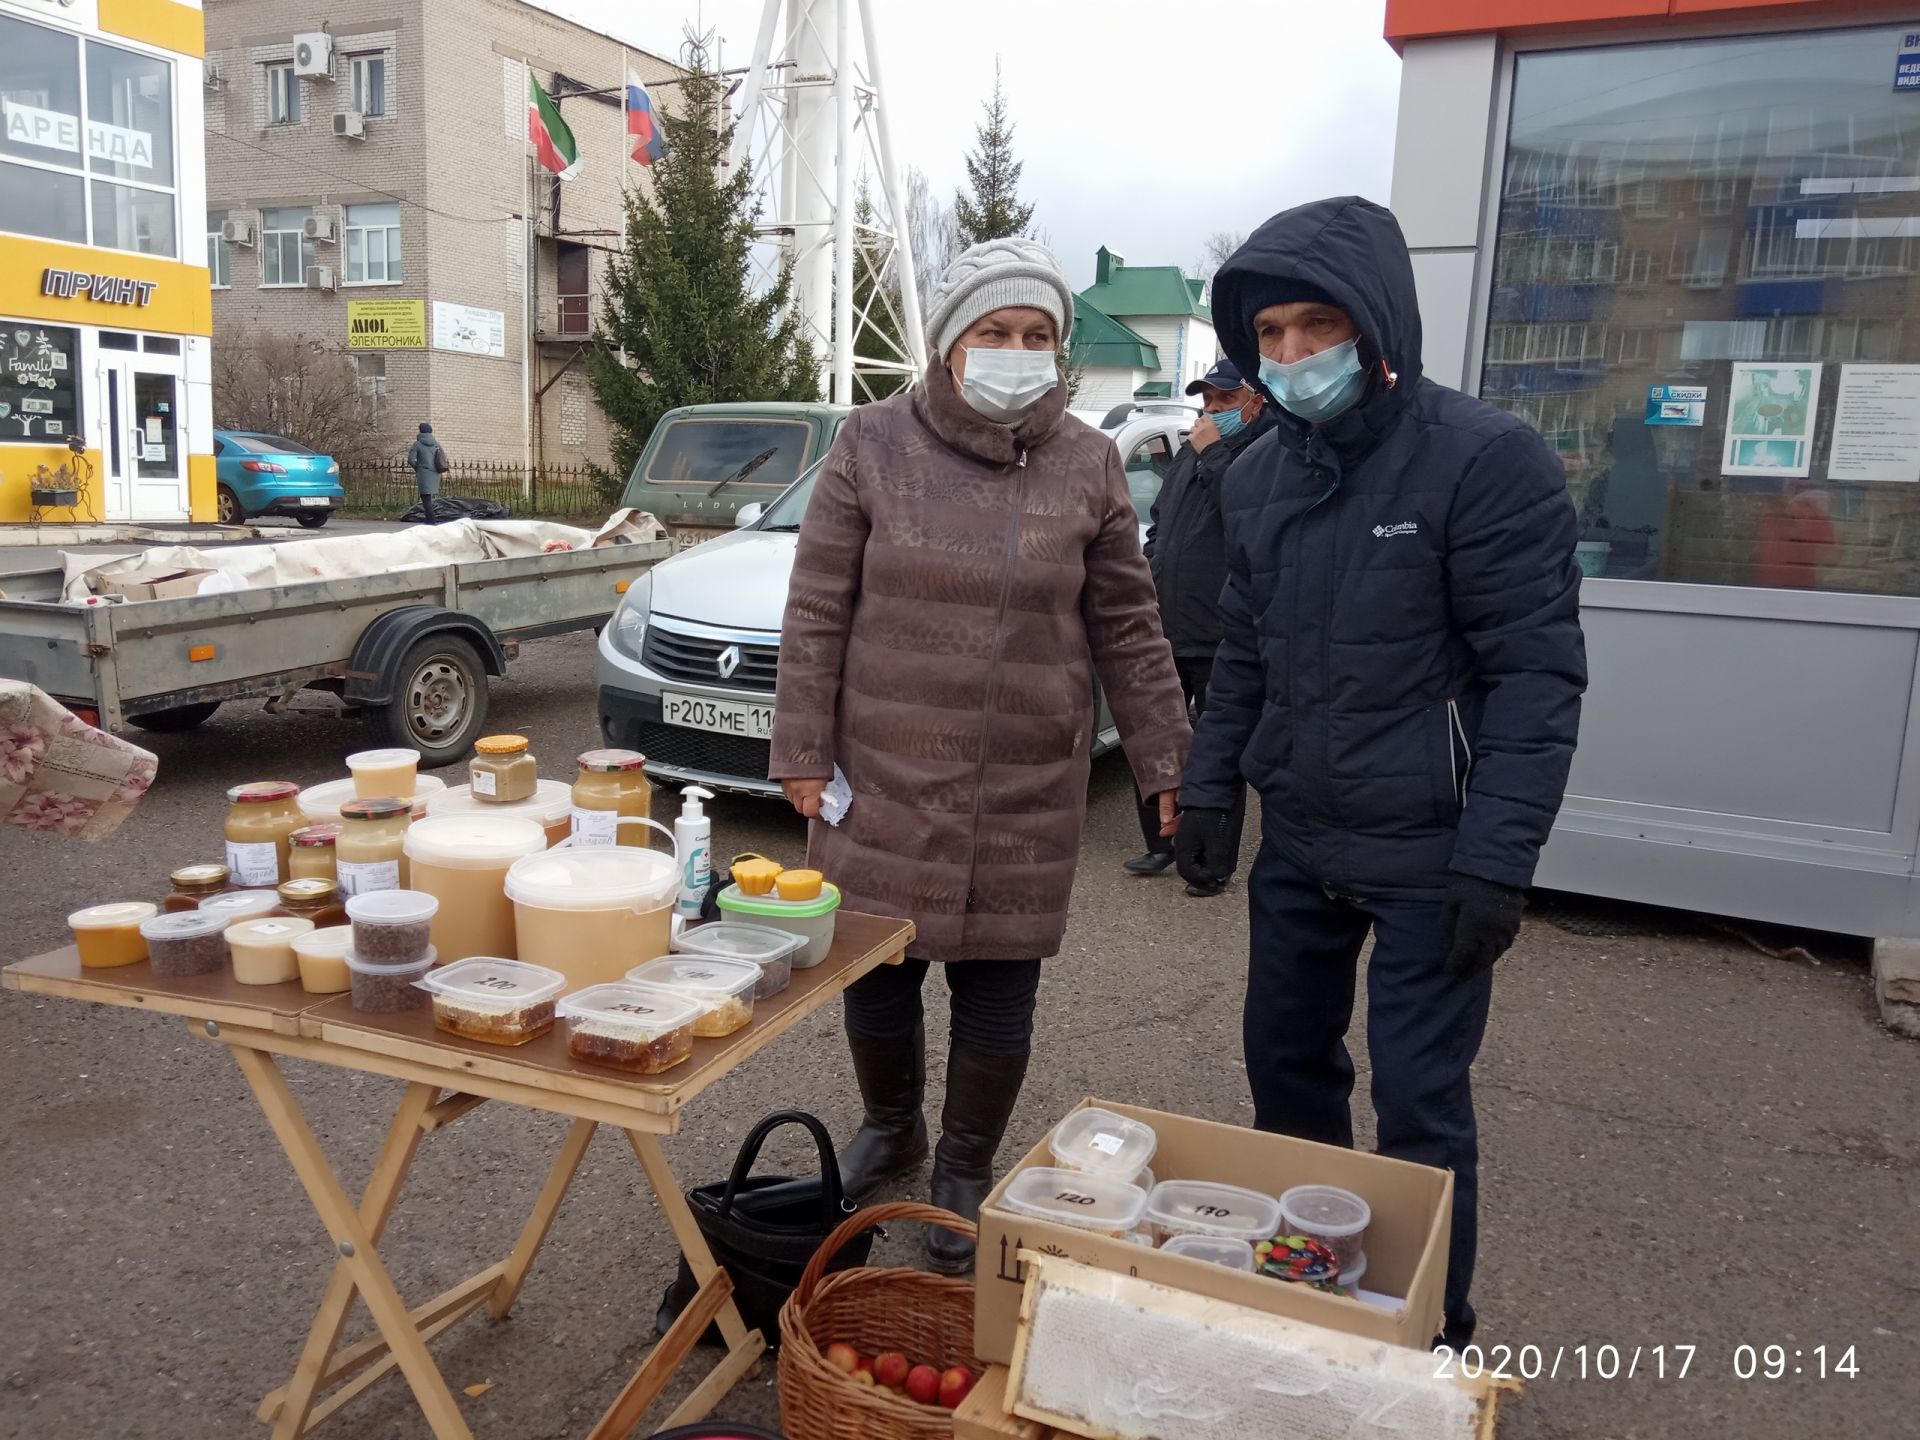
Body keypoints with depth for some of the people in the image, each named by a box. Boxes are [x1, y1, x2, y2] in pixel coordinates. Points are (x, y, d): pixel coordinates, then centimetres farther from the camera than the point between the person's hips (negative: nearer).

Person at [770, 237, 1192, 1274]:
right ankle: (890, 1129, 40)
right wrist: (803, 751, -4)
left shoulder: (1086, 464, 2)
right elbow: (817, 611, -1)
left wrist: (1164, 764, 5)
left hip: (1026, 790, 0)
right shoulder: (873, 445, -2)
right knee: (875, 970, 11)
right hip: (884, 774, 0)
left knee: (998, 986, 8)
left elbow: (1127, 630, 6)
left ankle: (965, 1175, 31)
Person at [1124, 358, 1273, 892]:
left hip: (1219, 640, -8)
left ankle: (1218, 862, 15)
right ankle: (1160, 845, 29)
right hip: (1166, 630, 8)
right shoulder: (1188, 455, 17)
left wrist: (1212, 453, -17)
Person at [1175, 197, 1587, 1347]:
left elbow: (1537, 674, -16)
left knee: (1419, 1105, 2)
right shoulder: (1259, 474, 6)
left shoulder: (1488, 460, -14)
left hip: (1428, 856, -6)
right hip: (1297, 841, 6)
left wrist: (1498, 859, -20)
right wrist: (1212, 786, 9)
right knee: (1287, 1064, 17)